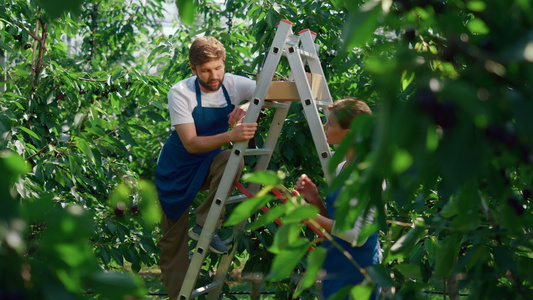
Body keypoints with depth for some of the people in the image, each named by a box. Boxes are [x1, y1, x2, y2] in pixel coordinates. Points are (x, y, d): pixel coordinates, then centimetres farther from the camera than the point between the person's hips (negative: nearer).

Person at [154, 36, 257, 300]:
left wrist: (246, 108, -32)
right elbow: (191, 144, -30)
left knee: (232, 160, -33)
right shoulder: (180, 93, -23)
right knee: (173, 241, -1)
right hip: (177, 169, -2)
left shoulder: (234, 85, -13)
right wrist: (230, 135, -46)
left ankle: (205, 225, -18)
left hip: (210, 164, 2)